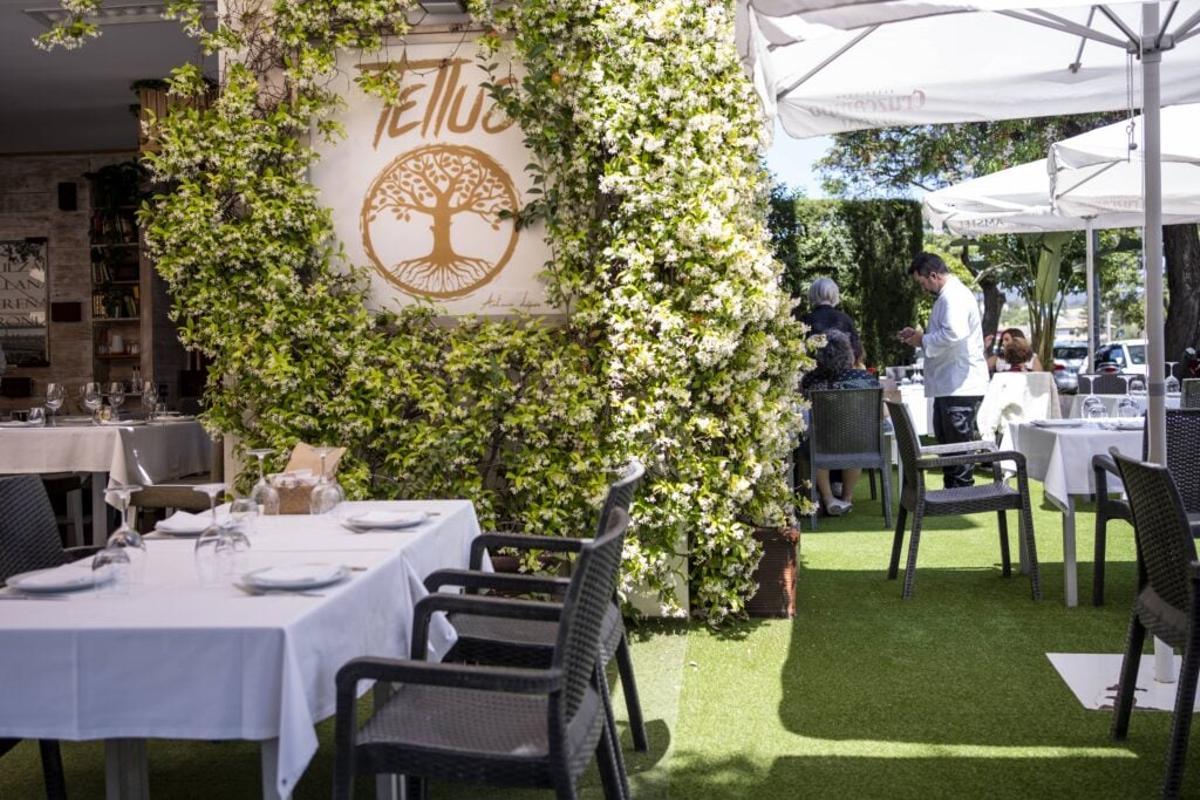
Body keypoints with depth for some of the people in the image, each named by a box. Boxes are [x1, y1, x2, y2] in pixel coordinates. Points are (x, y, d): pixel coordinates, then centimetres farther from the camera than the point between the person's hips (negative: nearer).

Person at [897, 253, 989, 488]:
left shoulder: (954, 296, -16)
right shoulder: (949, 295, 18)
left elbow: (953, 334, -29)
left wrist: (923, 340, -15)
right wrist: (918, 335, 13)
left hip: (961, 387, -11)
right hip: (949, 385, 11)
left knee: (958, 445, -4)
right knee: (946, 442, 16)